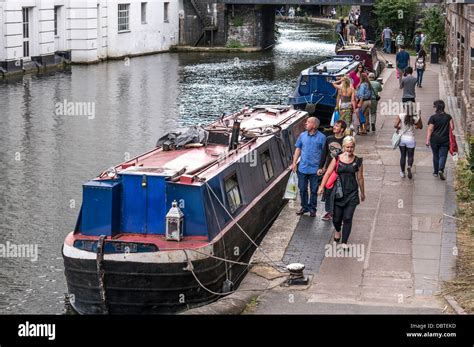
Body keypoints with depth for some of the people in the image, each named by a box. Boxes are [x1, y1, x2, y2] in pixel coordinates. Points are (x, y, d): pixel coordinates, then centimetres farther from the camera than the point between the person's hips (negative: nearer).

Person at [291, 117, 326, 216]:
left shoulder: (321, 137, -7)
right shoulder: (302, 135, 5)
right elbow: (298, 149, 12)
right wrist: (294, 163, 6)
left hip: (315, 169, -3)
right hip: (302, 168, 3)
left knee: (314, 190, 6)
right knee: (302, 189, 10)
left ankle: (312, 209, 19)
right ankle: (304, 207, 25)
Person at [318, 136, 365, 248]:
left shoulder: (357, 161, 2)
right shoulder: (337, 159, -1)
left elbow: (360, 178, 10)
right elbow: (328, 173, -2)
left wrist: (362, 192, 16)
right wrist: (322, 186, -11)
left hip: (352, 193, 0)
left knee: (347, 218, -4)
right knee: (336, 217, 7)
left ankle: (344, 242, 5)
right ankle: (337, 231, 41)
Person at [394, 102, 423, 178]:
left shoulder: (401, 116, -12)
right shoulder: (417, 117, -10)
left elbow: (395, 125, -19)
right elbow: (420, 127, 4)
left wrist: (399, 127, 2)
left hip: (402, 138, 1)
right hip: (410, 139, -1)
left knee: (402, 156, 16)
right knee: (410, 156, 11)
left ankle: (402, 172, 23)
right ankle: (409, 167, -19)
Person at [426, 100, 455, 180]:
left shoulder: (433, 117, -7)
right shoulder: (448, 117, 0)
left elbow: (430, 129, -10)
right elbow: (452, 128, -2)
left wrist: (427, 140, -10)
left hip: (435, 140, 0)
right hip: (445, 140, 0)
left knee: (436, 156, 14)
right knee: (443, 156, 1)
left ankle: (436, 172, 24)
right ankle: (441, 170, -21)